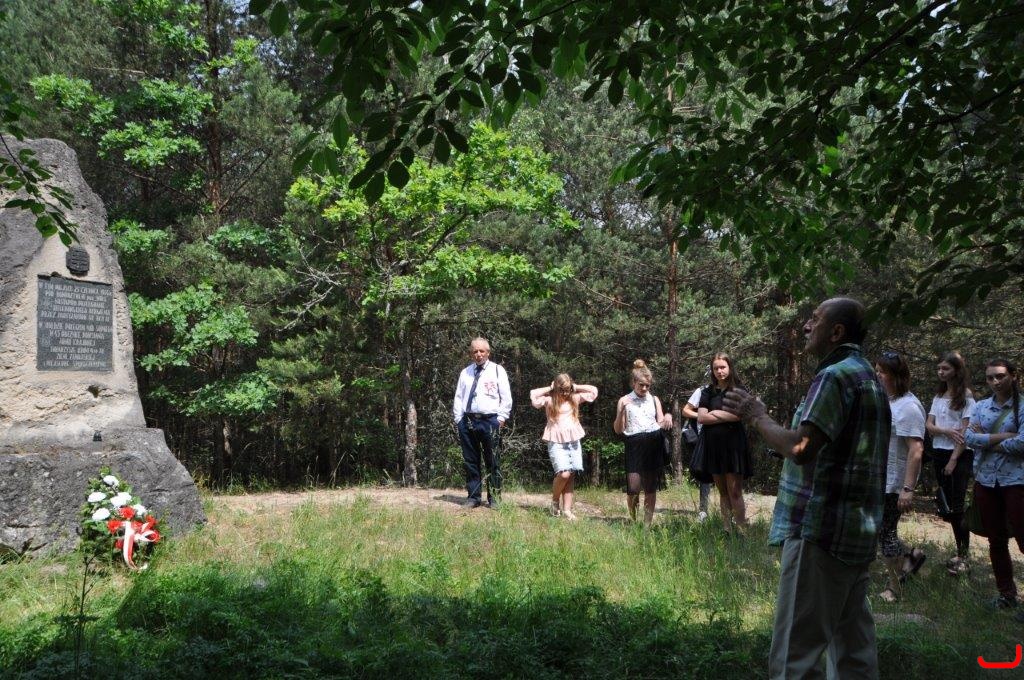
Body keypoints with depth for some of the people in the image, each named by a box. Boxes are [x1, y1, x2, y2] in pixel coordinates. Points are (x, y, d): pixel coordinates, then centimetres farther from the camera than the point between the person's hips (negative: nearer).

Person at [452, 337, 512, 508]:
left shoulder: (497, 371, 5)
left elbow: (506, 397, 2)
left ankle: (494, 498, 8)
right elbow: (458, 398, 14)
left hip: (490, 421, -3)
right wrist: (458, 420, 6)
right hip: (467, 421, 3)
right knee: (470, 461, 6)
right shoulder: (465, 373, 15)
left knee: (493, 462, 0)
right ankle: (473, 497, 14)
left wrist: (501, 418, -5)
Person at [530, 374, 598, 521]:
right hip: (557, 443, -4)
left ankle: (567, 510, 4)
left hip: (574, 442, 4)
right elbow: (533, 395, -14)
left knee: (571, 476, 1)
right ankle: (555, 500, 8)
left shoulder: (575, 398, 12)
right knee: (564, 474, -18)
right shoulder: (549, 400, 1)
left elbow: (594, 391, 14)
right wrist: (549, 388, -3)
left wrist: (576, 388, 8)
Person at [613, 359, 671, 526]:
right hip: (634, 445, -2)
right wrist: (621, 411, -11)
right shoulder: (625, 401, 7)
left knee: (651, 488, 3)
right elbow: (618, 430, 4)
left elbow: (661, 424, 13)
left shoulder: (654, 400, 14)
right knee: (633, 487, -12)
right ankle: (633, 521, 14)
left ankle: (647, 524, 12)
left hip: (653, 443, 2)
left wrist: (668, 417, -8)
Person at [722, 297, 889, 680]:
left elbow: (801, 448, -23)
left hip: (820, 530, -10)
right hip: (858, 531, 10)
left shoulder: (835, 376, -13)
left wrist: (758, 418, -9)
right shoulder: (869, 378, 18)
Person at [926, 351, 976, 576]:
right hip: (939, 453, 6)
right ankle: (961, 551, 14)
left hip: (960, 455, -6)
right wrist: (947, 432, -15)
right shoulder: (938, 396, 12)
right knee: (946, 505, 6)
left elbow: (966, 431, -11)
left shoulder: (966, 396, -6)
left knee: (956, 505, -7)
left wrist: (954, 460, -14)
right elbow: (929, 425, 5)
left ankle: (964, 555, 1)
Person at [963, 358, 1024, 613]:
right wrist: (1003, 436, -14)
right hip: (985, 480, 5)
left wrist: (986, 440, -8)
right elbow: (969, 438, -5)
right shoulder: (981, 406, 8)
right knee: (995, 540, 13)